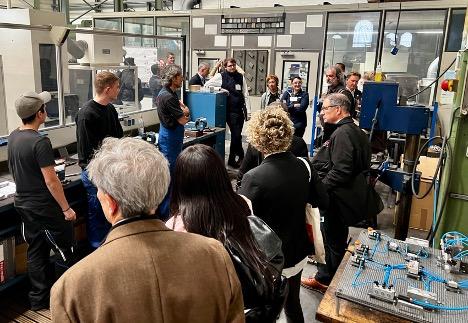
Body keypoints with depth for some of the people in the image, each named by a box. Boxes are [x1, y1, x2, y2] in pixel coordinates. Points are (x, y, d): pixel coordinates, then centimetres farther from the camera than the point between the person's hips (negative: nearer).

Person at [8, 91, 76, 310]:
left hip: (23, 204, 9)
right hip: (45, 208, -8)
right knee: (64, 252, 7)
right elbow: (51, 181, -24)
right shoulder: (40, 142, -23)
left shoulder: (13, 137, 3)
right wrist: (66, 209, -16)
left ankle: (38, 299, 29)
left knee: (36, 252, 18)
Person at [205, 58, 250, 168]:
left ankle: (233, 159, 20)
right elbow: (206, 85, 2)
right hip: (229, 111, -3)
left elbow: (245, 95, 10)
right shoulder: (220, 76, -1)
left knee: (236, 135, 7)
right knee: (236, 135, -3)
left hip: (239, 110, 3)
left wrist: (248, 111, 6)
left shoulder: (241, 77, 9)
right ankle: (239, 156, 14)